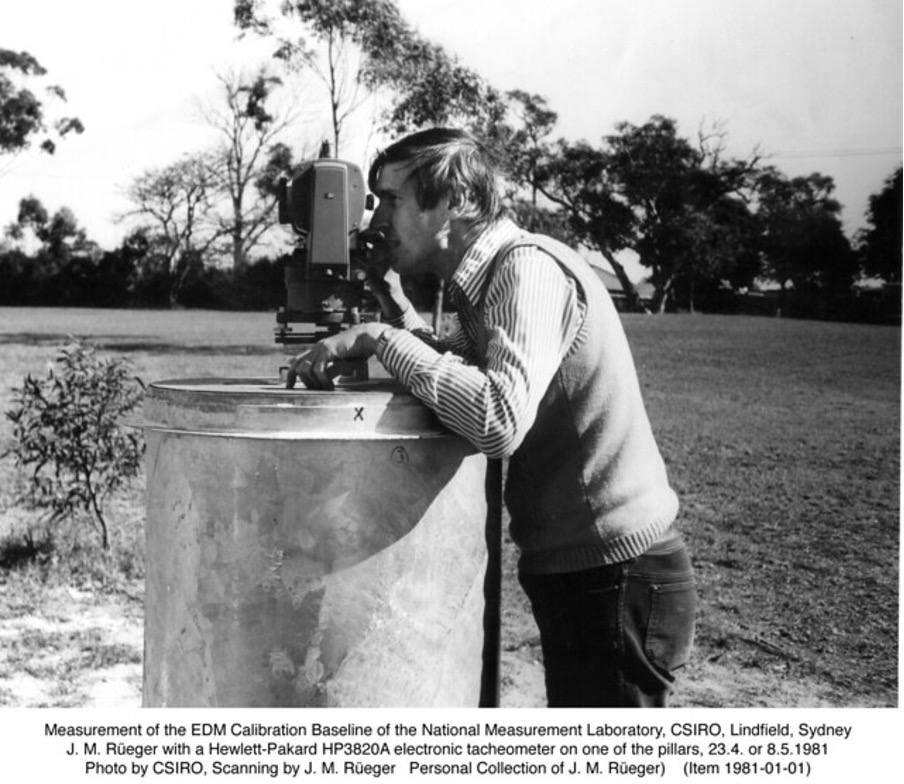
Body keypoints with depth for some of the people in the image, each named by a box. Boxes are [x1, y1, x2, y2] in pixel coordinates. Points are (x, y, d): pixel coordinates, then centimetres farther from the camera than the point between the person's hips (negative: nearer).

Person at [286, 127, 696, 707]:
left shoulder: (529, 265, -18)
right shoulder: (489, 280, 13)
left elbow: (499, 420, -32)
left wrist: (381, 337, -23)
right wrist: (394, 305, 4)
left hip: (618, 579, -10)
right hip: (577, 573, 10)